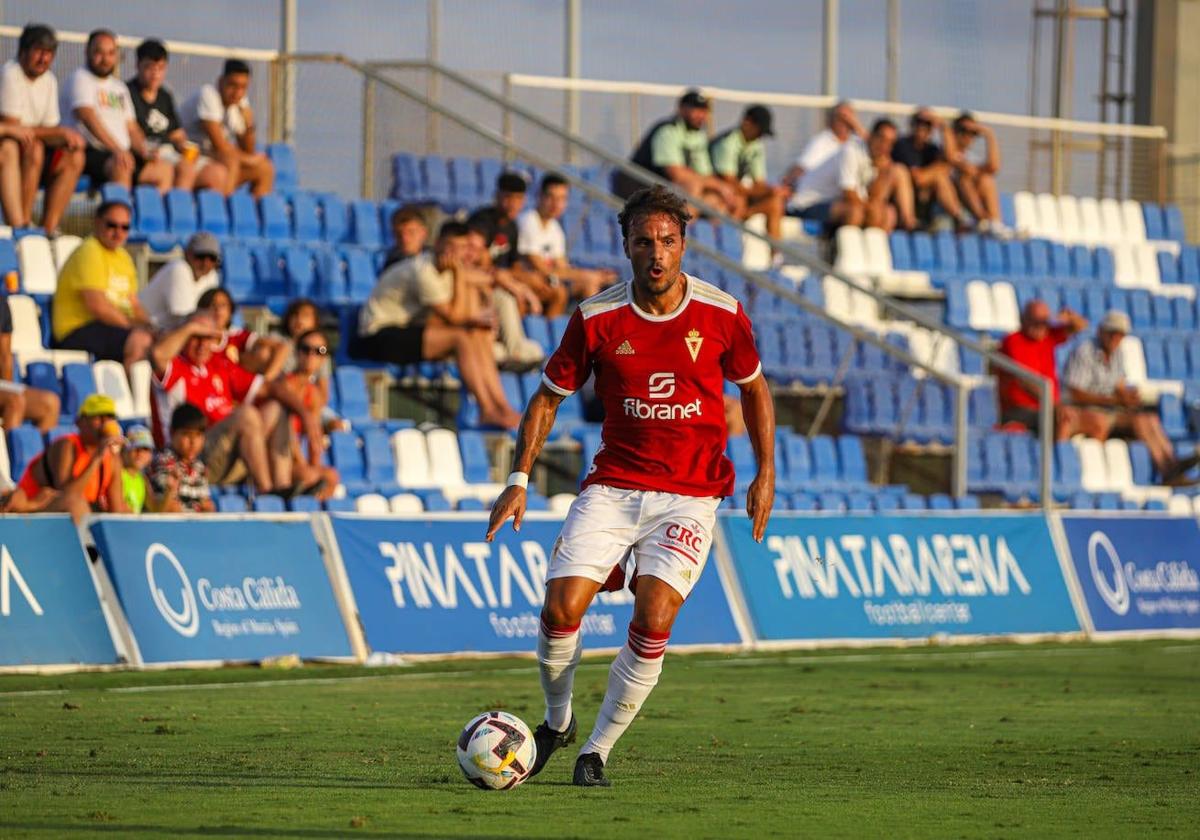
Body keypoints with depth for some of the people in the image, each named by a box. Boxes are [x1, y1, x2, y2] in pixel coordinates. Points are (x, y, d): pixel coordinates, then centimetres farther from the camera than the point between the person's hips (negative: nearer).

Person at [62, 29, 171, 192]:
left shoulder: (119, 87, 24)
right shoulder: (81, 79, 0)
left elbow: (132, 128, 22)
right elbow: (89, 119, -15)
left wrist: (145, 153, 0)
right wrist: (117, 149, -28)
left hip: (122, 153, 8)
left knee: (163, 169, -10)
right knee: (121, 165, -36)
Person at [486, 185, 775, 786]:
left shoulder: (722, 315, -4)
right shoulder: (596, 318, -4)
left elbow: (754, 388, 13)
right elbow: (548, 398, 6)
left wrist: (765, 474, 9)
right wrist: (519, 480, -2)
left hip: (690, 497, -1)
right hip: (613, 484, 1)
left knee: (652, 622, -17)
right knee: (561, 607, -14)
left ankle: (598, 749, -1)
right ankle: (557, 720, 14)